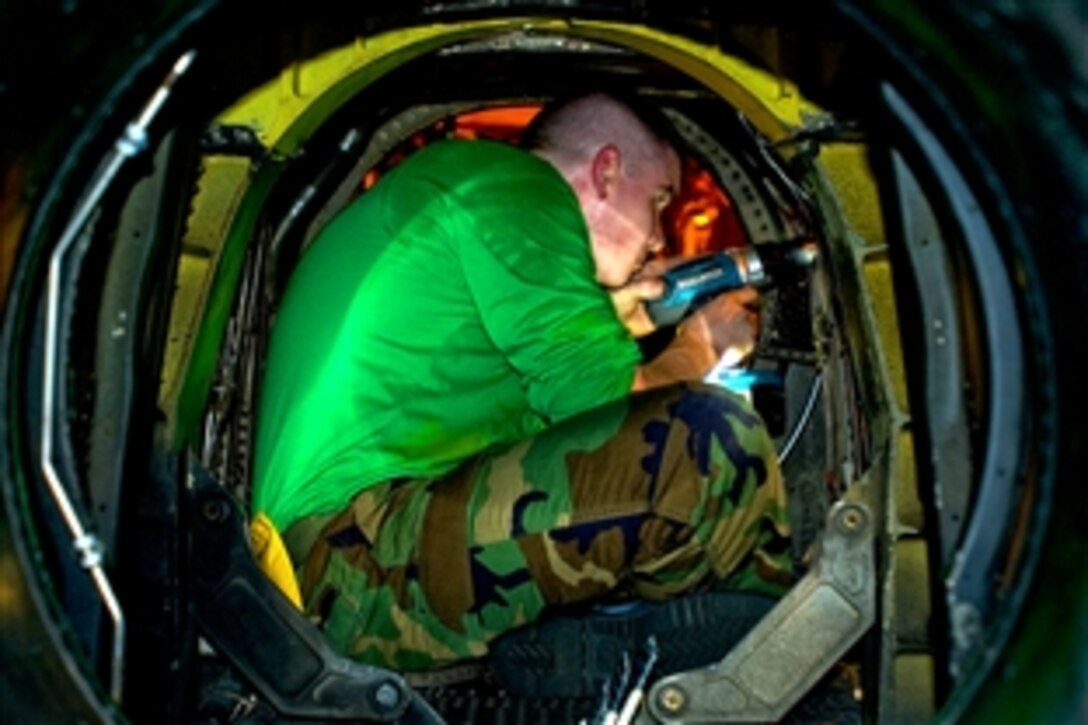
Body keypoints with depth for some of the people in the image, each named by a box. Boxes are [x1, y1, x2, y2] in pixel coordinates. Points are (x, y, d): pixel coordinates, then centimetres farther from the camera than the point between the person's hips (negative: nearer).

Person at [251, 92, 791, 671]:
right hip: (365, 559, -11)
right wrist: (698, 349, 9)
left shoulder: (451, 183, 23)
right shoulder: (513, 185, -6)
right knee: (707, 442, -22)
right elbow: (596, 398, -11)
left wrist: (606, 321, 32)